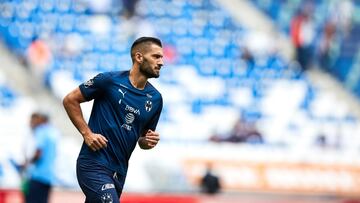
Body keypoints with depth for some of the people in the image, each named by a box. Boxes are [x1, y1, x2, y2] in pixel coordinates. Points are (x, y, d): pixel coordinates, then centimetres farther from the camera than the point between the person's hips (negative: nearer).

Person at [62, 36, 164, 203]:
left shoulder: (155, 99, 9)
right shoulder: (110, 80, -8)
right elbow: (70, 100, 0)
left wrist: (148, 141, -3)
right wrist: (87, 133, -9)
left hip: (119, 171, 6)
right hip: (94, 165, -6)